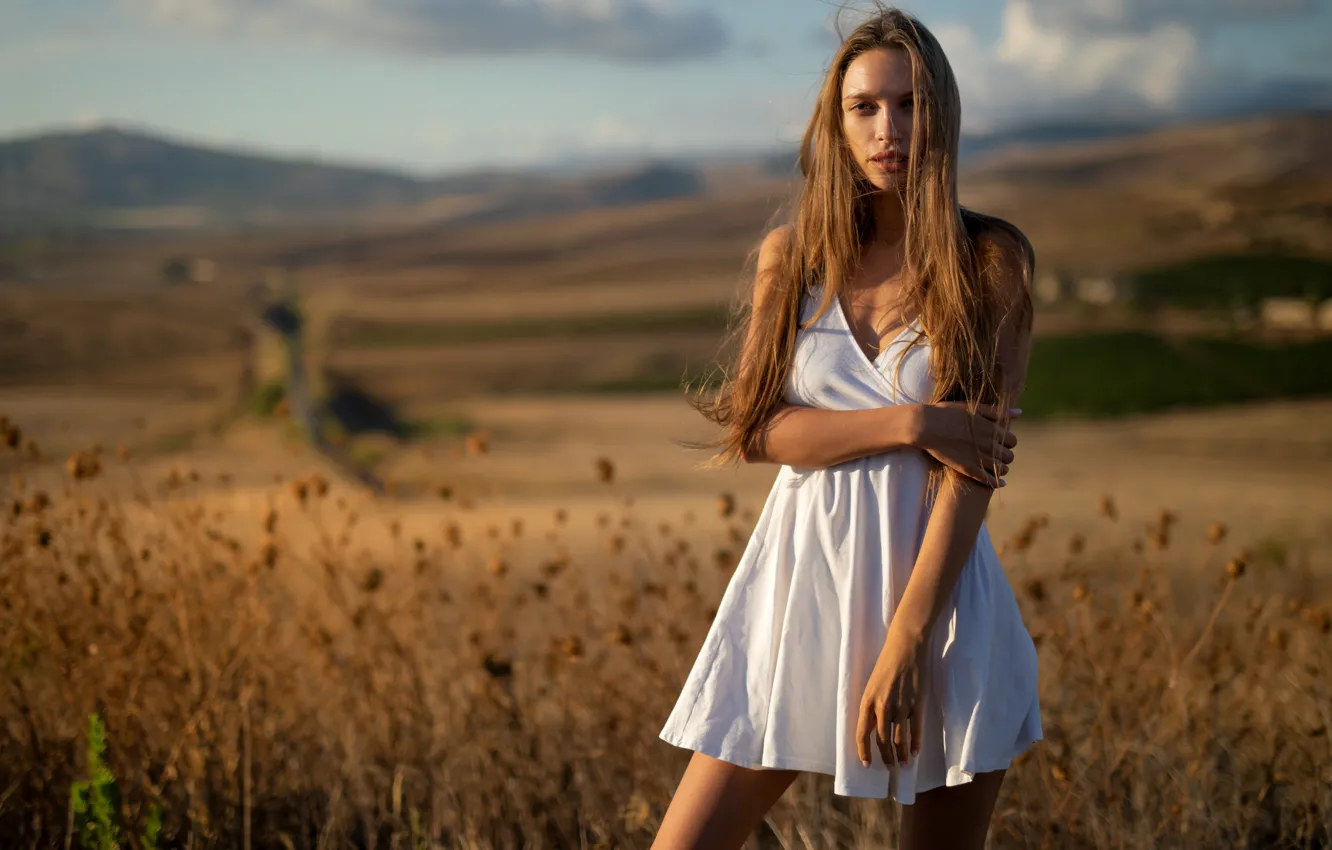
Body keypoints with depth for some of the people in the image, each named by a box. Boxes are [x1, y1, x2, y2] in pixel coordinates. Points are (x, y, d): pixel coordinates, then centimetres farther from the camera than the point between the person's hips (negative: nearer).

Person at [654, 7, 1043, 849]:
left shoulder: (992, 260, -3)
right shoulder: (791, 256, 6)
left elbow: (974, 465, -9)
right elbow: (756, 427, -3)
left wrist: (905, 640, -16)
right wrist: (909, 423, -16)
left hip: (939, 591, -2)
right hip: (801, 586, 2)